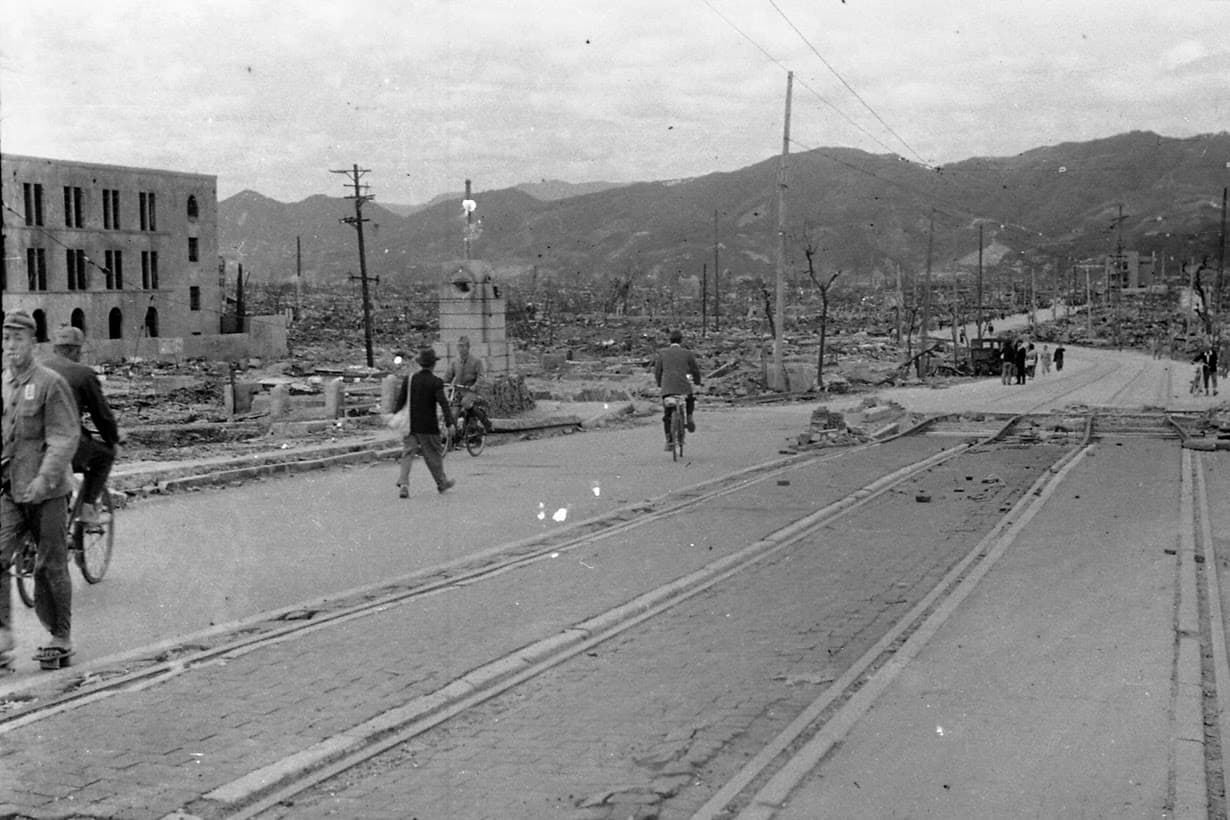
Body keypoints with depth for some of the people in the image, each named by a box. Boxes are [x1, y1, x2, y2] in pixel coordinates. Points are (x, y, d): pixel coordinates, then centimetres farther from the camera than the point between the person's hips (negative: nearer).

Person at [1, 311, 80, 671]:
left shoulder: (51, 383, -7)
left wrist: (44, 477, -24)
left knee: (50, 567, 3)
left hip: (47, 492, -4)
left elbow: (65, 438, -13)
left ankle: (61, 640, 16)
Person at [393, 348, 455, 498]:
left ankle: (403, 484, -15)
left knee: (407, 454, 2)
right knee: (434, 454, 11)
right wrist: (450, 423, -18)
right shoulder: (436, 382, -10)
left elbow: (400, 401, 5)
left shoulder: (408, 379, 2)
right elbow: (443, 403, -18)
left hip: (410, 424, 3)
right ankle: (442, 482, 28)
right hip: (429, 426, -3)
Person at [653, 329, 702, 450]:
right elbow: (695, 370, 14)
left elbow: (657, 371, 12)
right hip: (683, 386, -1)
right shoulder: (687, 353, 6)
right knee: (690, 399, 32)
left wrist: (659, 384, 30)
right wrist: (697, 382, 34)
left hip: (666, 388, 1)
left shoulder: (662, 353, 8)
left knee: (667, 415, 10)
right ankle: (689, 417, 10)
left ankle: (669, 440, 1)